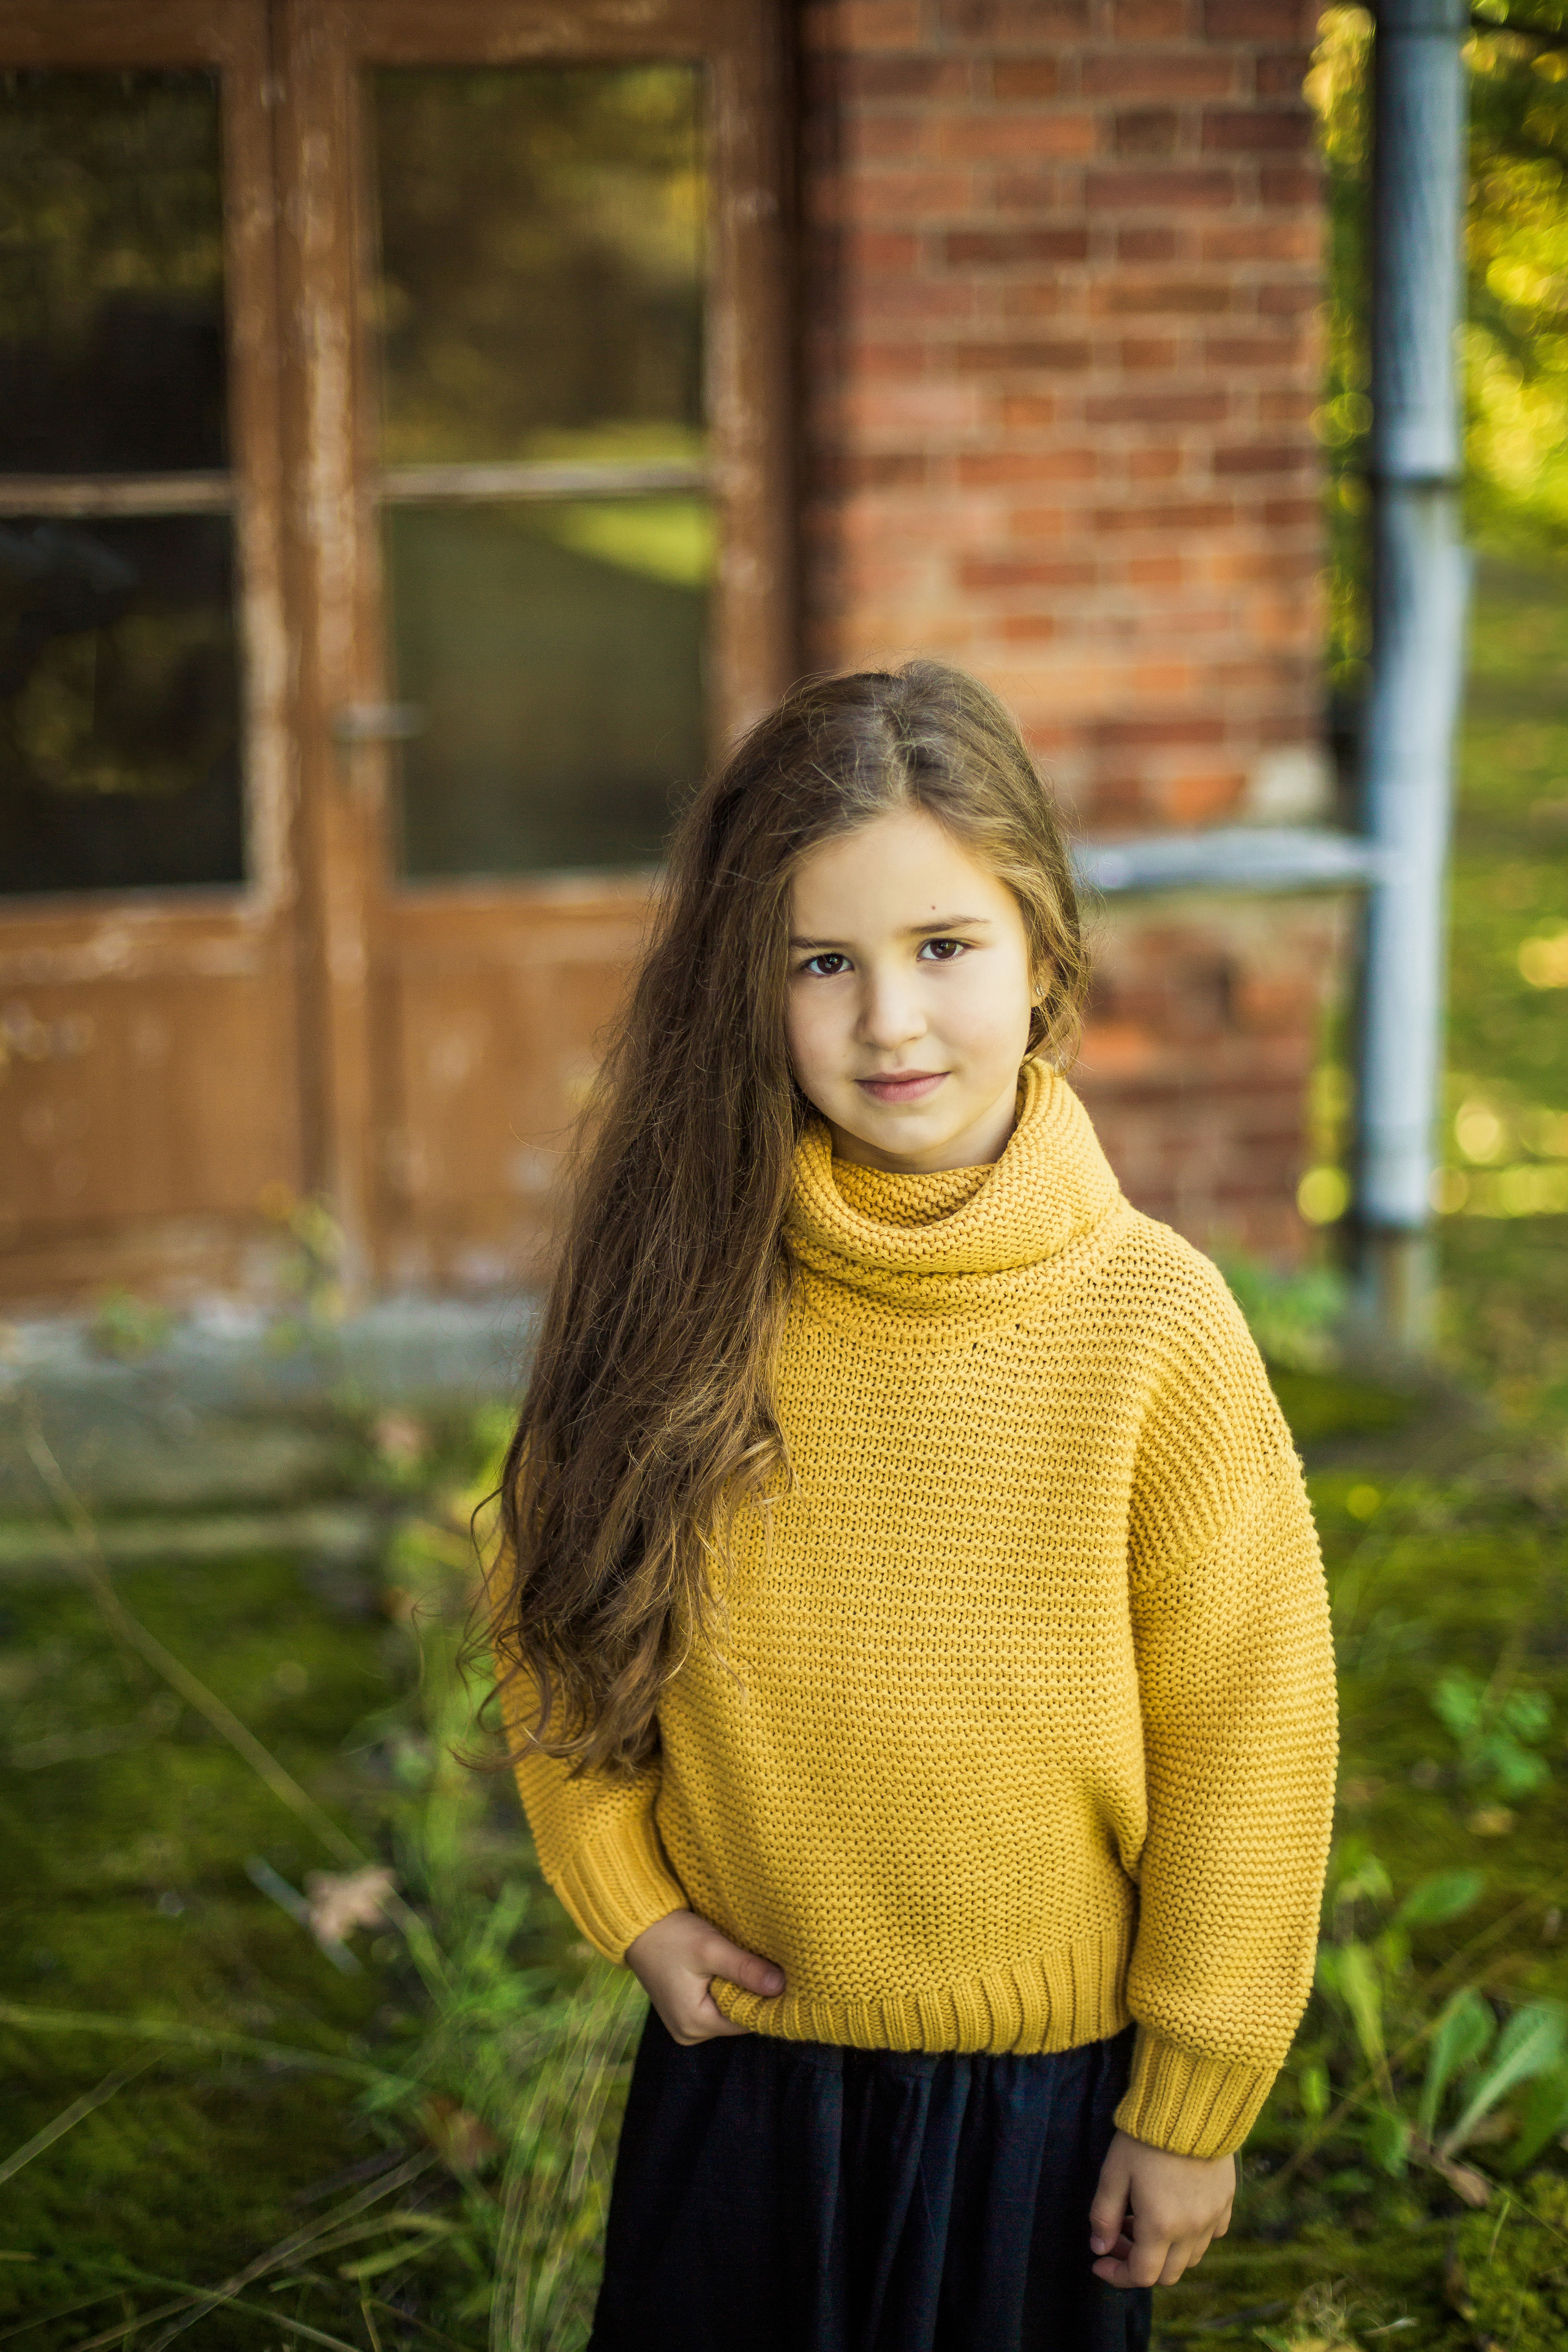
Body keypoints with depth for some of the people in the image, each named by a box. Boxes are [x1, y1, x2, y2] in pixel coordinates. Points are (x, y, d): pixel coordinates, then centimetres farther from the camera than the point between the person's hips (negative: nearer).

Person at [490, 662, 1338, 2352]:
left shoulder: (1150, 1323, -17)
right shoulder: (681, 1288, -11)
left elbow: (1244, 1746, -10)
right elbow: (552, 1609, 4)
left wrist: (1193, 2106, -5)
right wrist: (627, 1899, -4)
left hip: (1042, 2084, -2)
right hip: (735, 2045, 2)